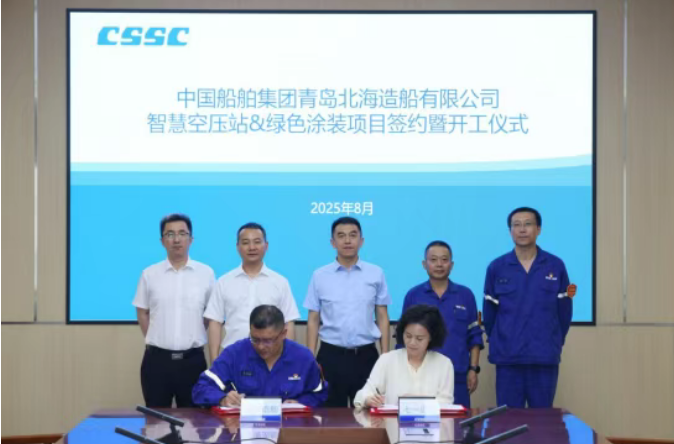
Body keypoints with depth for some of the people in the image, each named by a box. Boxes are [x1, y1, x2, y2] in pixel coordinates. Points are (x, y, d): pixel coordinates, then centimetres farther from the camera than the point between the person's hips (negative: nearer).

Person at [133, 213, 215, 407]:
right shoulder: (149, 274, 3)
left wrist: (193, 339, 6)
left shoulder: (206, 273, 1)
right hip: (157, 359, 0)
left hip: (193, 359, 0)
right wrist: (157, 341, 7)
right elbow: (142, 313, 10)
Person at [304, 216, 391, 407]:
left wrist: (385, 357, 0)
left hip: (366, 355, 0)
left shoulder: (376, 274, 3)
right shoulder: (319, 276, 2)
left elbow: (382, 317, 5)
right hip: (331, 355, 0)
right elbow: (313, 320, 4)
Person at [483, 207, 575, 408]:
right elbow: (489, 312, 8)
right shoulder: (496, 268, 1)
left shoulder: (556, 266, 1)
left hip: (545, 357, 0)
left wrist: (557, 342, 11)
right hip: (507, 357, 0)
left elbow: (564, 311, 7)